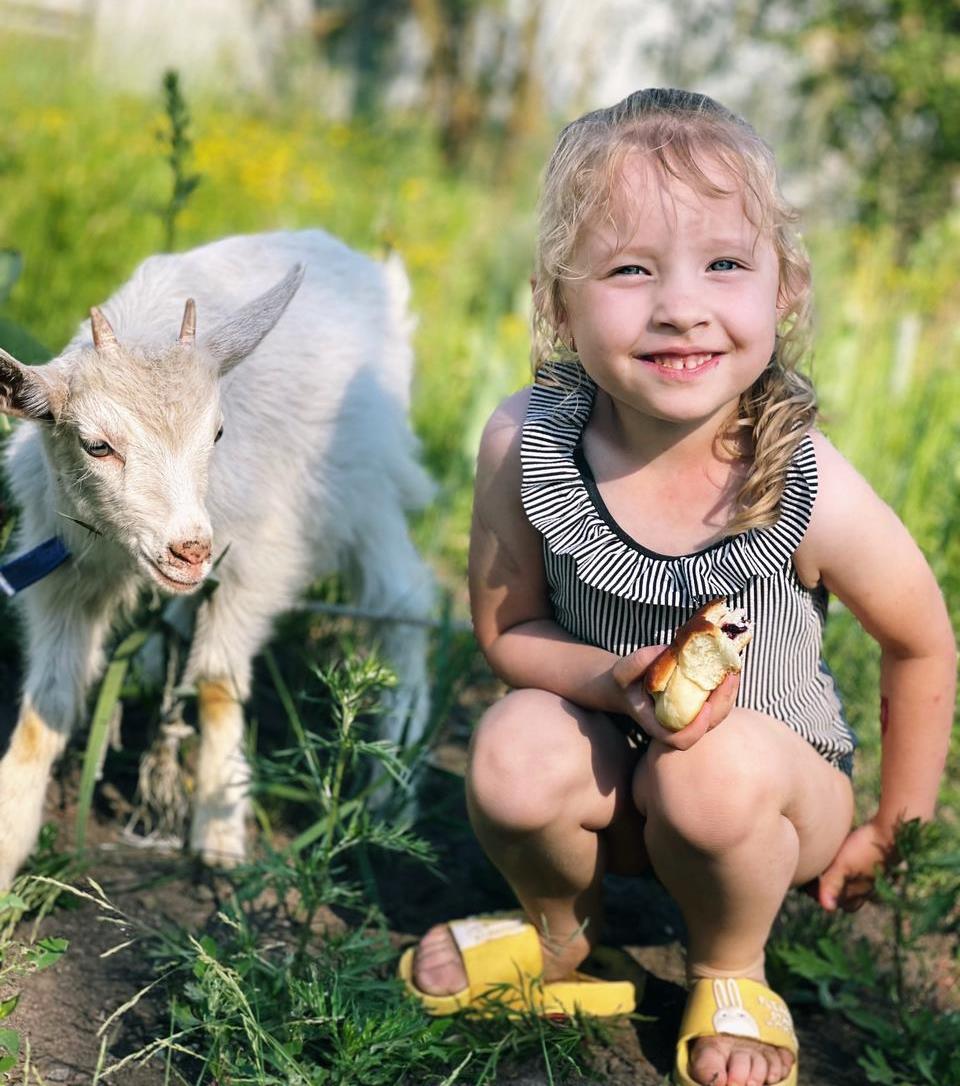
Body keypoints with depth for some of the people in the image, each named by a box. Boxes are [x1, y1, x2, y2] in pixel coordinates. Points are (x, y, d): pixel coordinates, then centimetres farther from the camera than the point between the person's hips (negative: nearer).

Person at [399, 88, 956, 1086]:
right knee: (516, 751, -30)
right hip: (608, 773, 2)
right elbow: (505, 632, -6)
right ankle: (557, 931, 7)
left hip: (775, 786, -1)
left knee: (716, 768, -34)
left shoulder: (811, 493, -26)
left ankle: (731, 971, 2)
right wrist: (616, 682, -27)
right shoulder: (523, 445, -21)